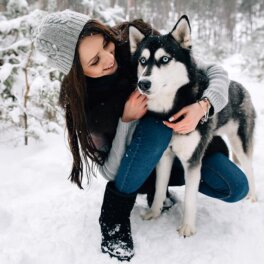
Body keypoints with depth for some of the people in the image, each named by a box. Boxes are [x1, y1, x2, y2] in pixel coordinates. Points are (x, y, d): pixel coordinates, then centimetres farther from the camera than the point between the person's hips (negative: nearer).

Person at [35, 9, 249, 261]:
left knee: (236, 188, -18)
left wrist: (203, 106, -38)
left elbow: (216, 72, -16)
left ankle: (158, 186, 5)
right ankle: (115, 208, -14)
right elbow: (110, 171, -20)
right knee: (155, 123, -36)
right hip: (141, 162, -2)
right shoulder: (84, 104, -23)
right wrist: (127, 120, -33)